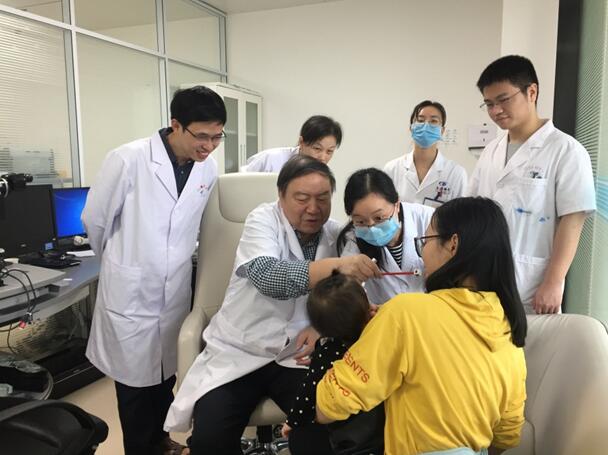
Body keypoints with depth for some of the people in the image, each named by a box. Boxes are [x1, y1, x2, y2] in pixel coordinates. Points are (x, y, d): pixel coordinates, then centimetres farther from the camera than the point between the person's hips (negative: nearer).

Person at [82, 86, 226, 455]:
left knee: (166, 378, 20)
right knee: (136, 383, 10)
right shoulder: (128, 160, -17)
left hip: (176, 293, 5)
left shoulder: (209, 168, -2)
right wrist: (122, 260, 10)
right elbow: (95, 219, -4)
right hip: (131, 294, -4)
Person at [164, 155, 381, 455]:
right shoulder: (263, 220, -8)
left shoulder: (336, 235, 2)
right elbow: (267, 277, -28)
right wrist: (335, 265, -38)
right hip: (238, 352, -2)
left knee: (328, 428, -18)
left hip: (297, 355, 2)